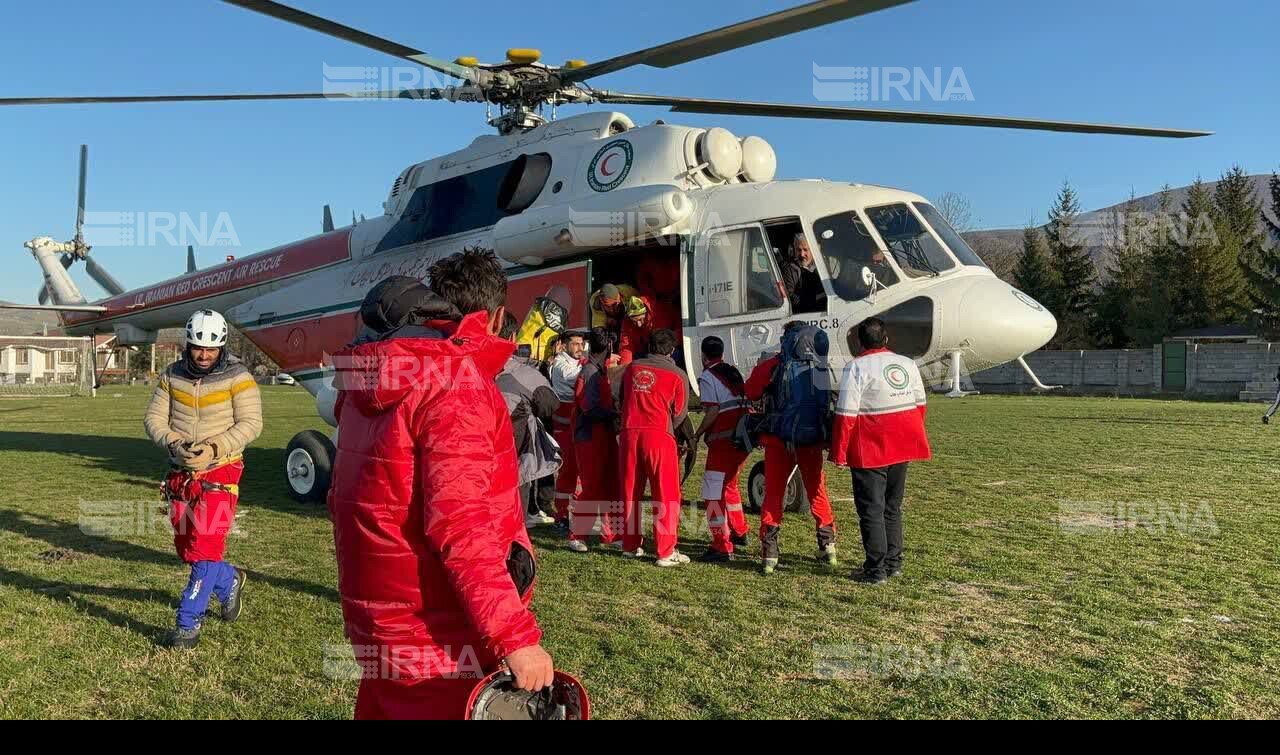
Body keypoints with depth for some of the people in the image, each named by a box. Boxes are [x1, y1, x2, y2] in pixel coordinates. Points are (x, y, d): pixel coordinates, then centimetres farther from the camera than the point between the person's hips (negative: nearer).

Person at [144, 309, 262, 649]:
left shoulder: (237, 377, -10)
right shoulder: (173, 376, 3)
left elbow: (250, 423, -15)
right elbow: (154, 418, 2)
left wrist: (213, 449, -26)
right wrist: (174, 442, -18)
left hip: (220, 472, -5)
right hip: (181, 472, 5)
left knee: (206, 548, -11)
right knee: (186, 549, 14)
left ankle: (189, 622, 0)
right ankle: (229, 580, 40)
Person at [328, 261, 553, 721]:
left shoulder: (372, 381, 7)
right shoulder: (457, 382, -20)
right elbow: (461, 525, -27)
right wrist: (516, 637, -24)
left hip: (384, 623, 9)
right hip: (442, 640, -9)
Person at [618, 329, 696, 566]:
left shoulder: (632, 368, 9)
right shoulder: (677, 375, -2)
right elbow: (679, 414, 3)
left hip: (629, 433, 4)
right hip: (659, 436, -4)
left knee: (630, 492, 14)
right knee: (666, 495, 2)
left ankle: (631, 545, 24)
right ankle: (665, 552, 2)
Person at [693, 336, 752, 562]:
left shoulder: (707, 377, -5)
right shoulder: (734, 372, 17)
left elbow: (712, 412, -15)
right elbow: (746, 404, 13)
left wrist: (697, 435, -5)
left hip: (723, 439, -8)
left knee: (714, 492, -4)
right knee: (729, 484, 26)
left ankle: (722, 547, -8)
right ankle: (739, 532, 40)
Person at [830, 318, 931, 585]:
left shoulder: (857, 368, -13)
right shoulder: (908, 364, 6)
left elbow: (846, 415, -17)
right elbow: (920, 405, 14)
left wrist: (839, 453, -10)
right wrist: (914, 438, 26)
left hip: (870, 450, -6)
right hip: (901, 448, 7)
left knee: (871, 508, 2)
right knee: (892, 506, 18)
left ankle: (876, 569, 5)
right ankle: (893, 562, 26)